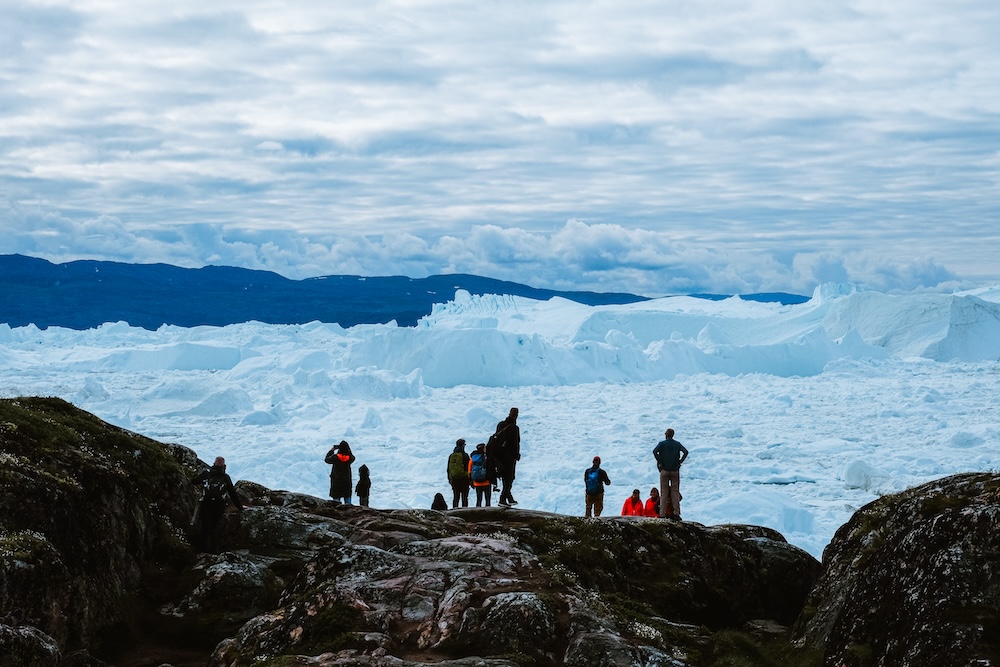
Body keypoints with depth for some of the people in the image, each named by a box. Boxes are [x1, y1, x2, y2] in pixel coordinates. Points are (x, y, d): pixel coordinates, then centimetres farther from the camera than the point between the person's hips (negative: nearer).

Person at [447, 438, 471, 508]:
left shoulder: (451, 456, 8)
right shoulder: (465, 455, -8)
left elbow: (448, 468, 13)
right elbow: (468, 468, -9)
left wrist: (449, 479, 20)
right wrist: (470, 479, -3)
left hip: (454, 479, 5)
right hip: (463, 478, -5)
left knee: (455, 497, 10)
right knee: (464, 497, -1)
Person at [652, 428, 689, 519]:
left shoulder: (662, 443, -2)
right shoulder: (677, 444, 4)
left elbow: (655, 451, -18)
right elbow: (686, 452, -9)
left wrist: (659, 462, -9)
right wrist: (680, 461, -2)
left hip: (664, 470, -1)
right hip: (675, 470, 1)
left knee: (664, 492, 2)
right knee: (675, 492, 5)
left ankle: (662, 514, -2)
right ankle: (676, 513, -1)